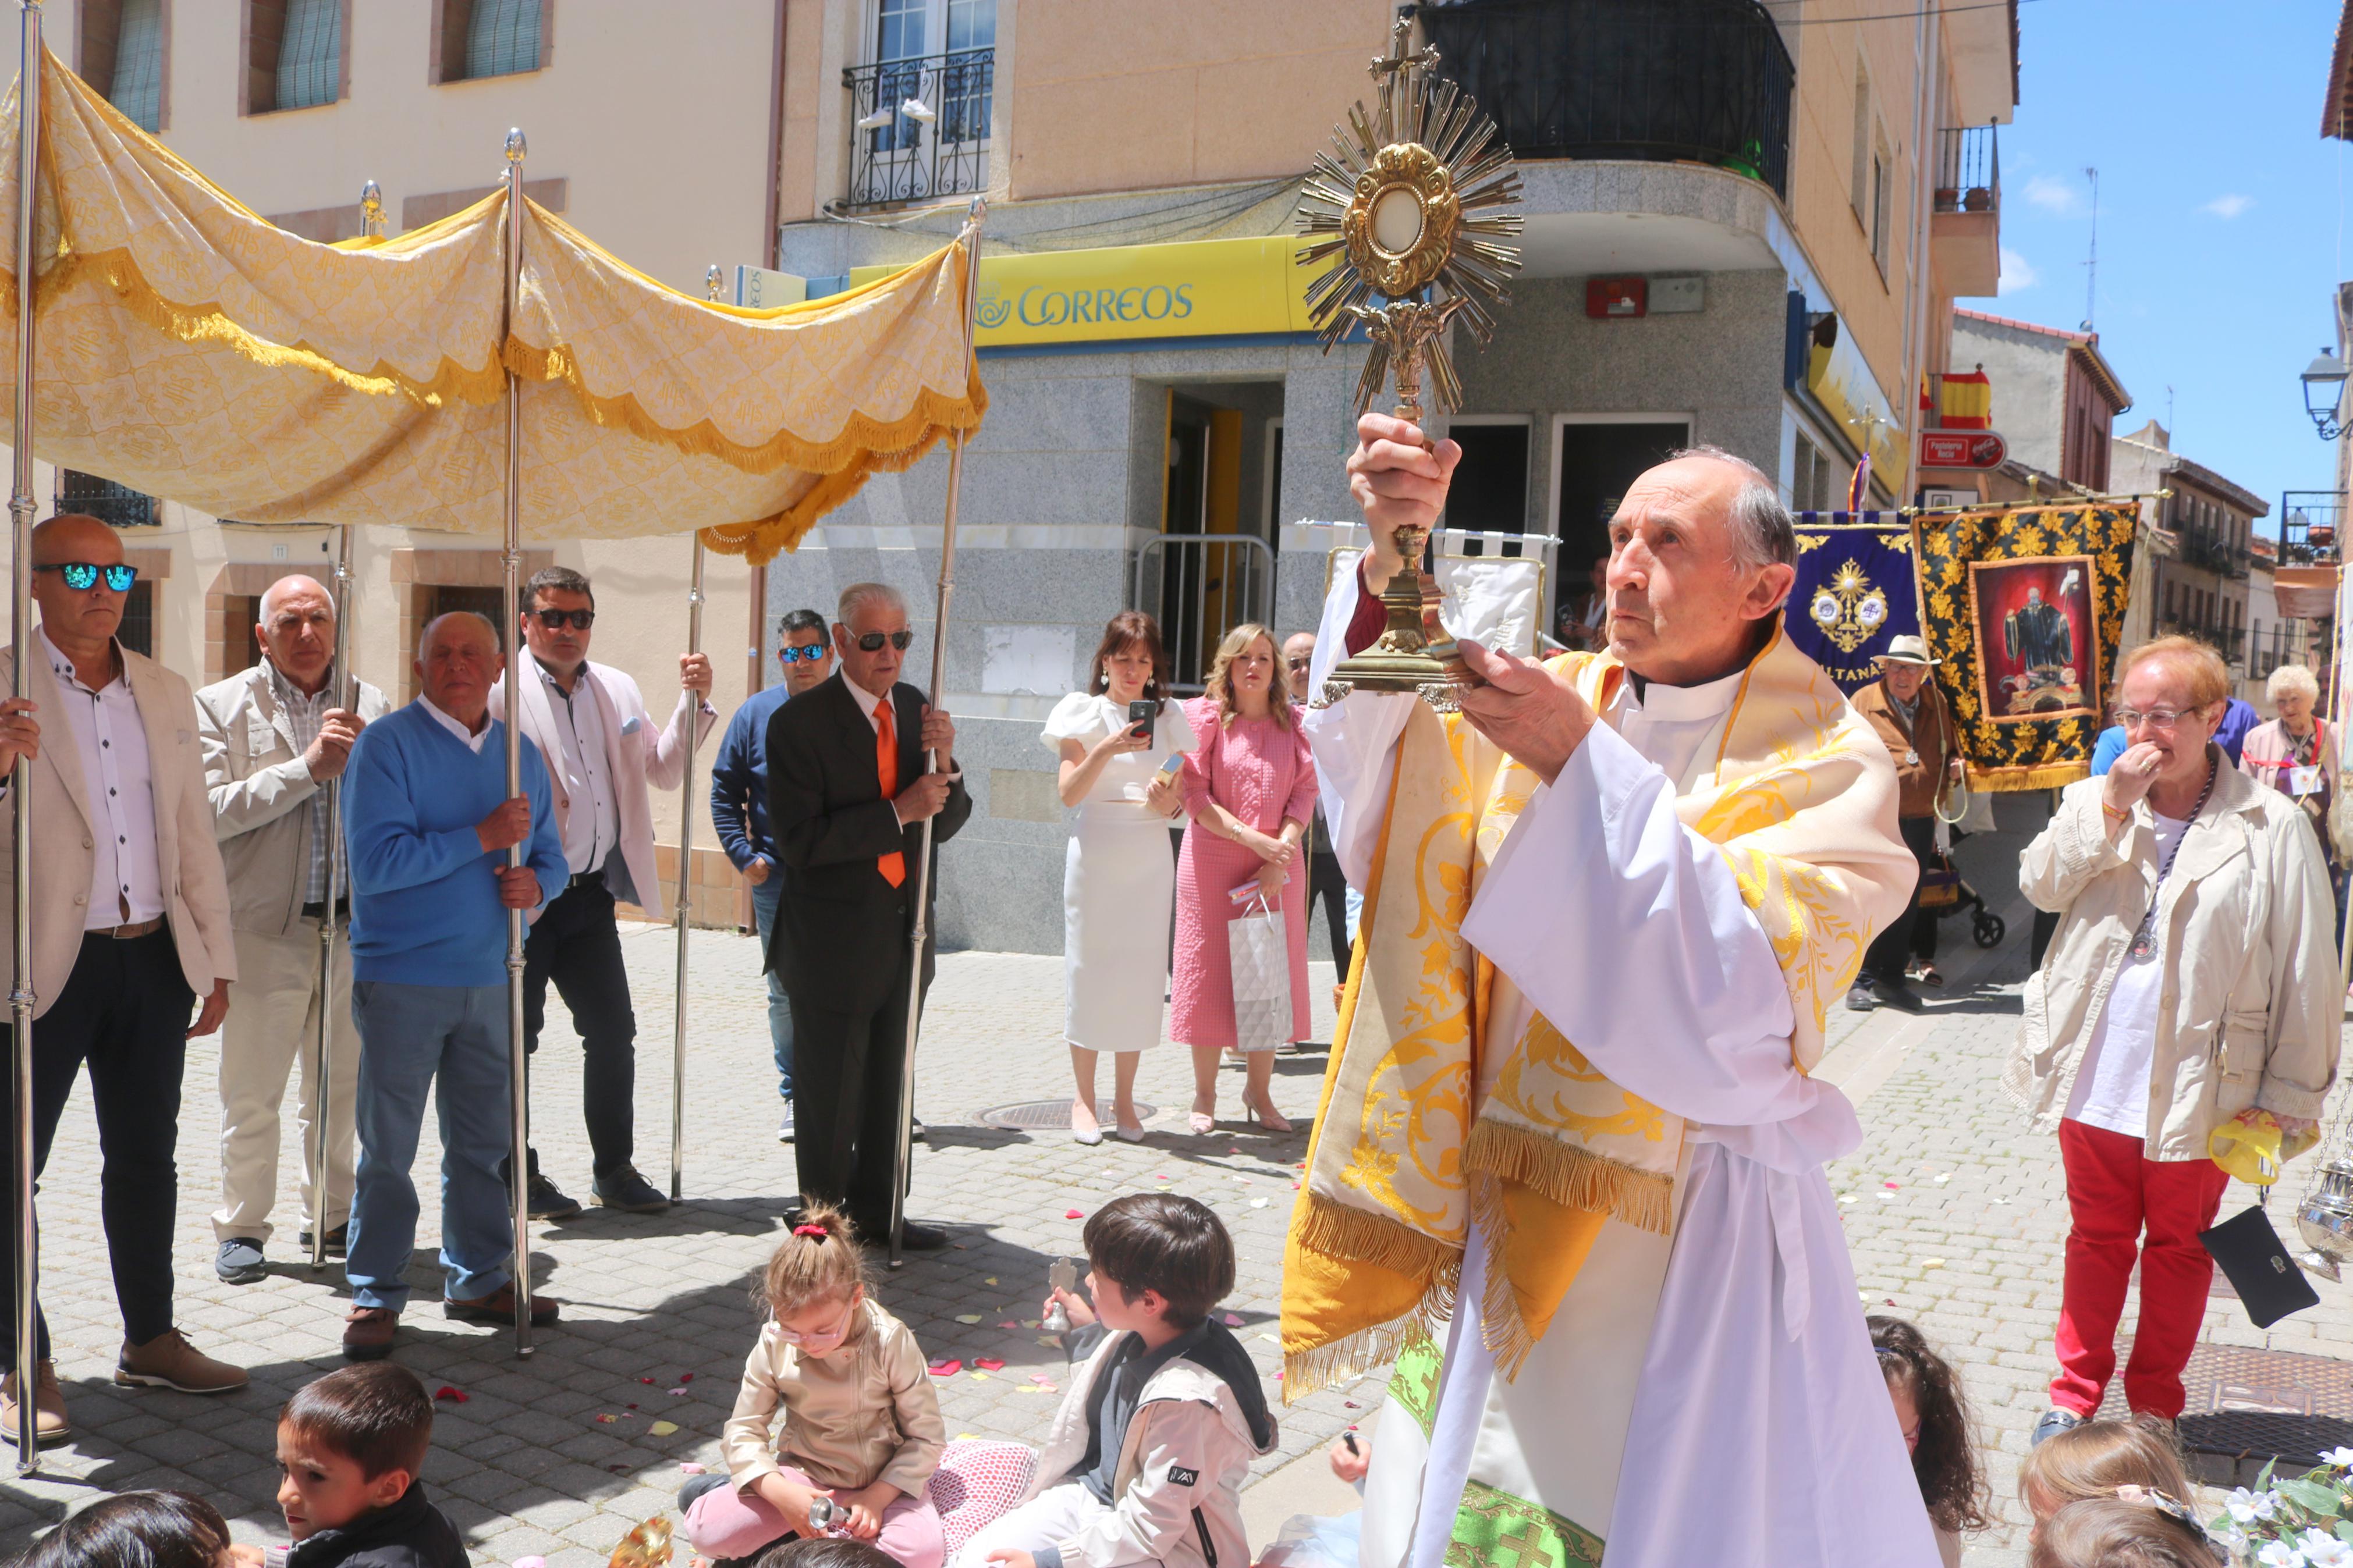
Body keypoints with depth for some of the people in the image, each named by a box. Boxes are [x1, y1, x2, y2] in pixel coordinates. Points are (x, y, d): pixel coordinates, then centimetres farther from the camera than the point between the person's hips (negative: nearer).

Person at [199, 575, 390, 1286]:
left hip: (355, 926, 3)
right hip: (265, 927, -3)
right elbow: (212, 812, -13)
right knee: (251, 1093, 5)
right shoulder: (221, 706, 0)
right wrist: (306, 767, -17)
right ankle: (240, 1228, 20)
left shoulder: (371, 706, 8)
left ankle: (333, 1216, 28)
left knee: (341, 1086, 13)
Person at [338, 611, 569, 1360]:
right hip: (402, 981, -5)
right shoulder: (387, 744, -8)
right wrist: (483, 837, -20)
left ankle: (481, 1280, 27)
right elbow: (376, 862, -19)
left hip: (490, 980, 5)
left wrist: (534, 884, -10)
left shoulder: (519, 753, 10)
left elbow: (550, 854, 14)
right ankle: (375, 1296, 16)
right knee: (388, 1149, 4)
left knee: (484, 1142, 14)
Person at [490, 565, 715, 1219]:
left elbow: (663, 771, 10)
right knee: (512, 1040, 6)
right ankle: (517, 1177, 20)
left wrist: (693, 703, -2)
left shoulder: (617, 690, 10)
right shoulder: (500, 691, -9)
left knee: (613, 1031, 10)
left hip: (592, 894, 6)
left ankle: (614, 1170, 24)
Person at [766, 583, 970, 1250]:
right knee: (829, 1096, 7)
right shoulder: (799, 723, -14)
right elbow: (801, 839, -21)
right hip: (834, 939, -6)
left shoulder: (917, 709, 5)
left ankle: (877, 1209, 36)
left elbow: (946, 823, 5)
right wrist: (897, 812, -24)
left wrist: (943, 764, -15)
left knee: (890, 1086, 19)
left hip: (905, 932, 6)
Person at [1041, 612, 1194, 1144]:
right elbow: (1069, 794, -8)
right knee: (1089, 969, -1)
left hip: (1150, 855, 3)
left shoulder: (1166, 716, 10)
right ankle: (1084, 1100, 9)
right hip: (1096, 852, -2)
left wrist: (1169, 800, -11)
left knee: (1141, 973, 2)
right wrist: (1108, 750, -21)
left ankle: (1124, 1100, 11)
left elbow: (1182, 793, 11)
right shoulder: (1084, 713, 1)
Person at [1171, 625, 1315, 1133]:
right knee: (1210, 973, 1)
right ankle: (1204, 1095, 12)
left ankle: (1259, 1088, 18)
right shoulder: (1205, 716, 0)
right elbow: (1195, 794, -7)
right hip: (1212, 863, -2)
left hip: (1279, 867, 2)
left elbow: (1305, 793, 2)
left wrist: (1280, 854, -12)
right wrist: (1251, 838, -16)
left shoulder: (1292, 723, 8)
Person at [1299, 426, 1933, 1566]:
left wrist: (1582, 766, -25)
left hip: (1688, 1241, -3)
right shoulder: (1560, 701, 4)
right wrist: (1394, 561, -26)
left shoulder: (1828, 764, -7)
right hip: (1508, 1218, 4)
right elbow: (1379, 793, -12)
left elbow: (1746, 990, -20)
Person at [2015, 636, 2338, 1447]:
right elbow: (2040, 885, -12)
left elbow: (2307, 973, -8)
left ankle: (2153, 1404, 32)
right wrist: (2111, 808, -20)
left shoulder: (2271, 825, -11)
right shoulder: (2093, 799, 2)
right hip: (2095, 1076, 3)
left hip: (2200, 1086, -2)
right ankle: (2076, 1394, 30)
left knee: (2178, 1247, 15)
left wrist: (2289, 1094, -7)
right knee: (2097, 1237, 17)